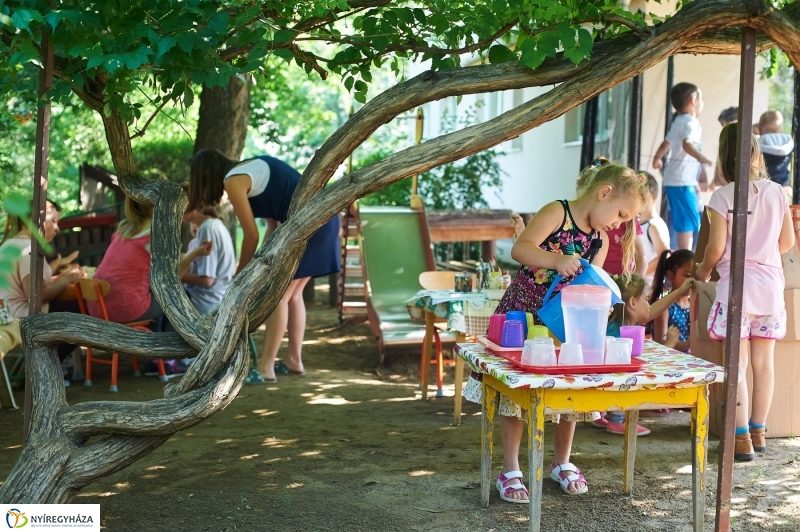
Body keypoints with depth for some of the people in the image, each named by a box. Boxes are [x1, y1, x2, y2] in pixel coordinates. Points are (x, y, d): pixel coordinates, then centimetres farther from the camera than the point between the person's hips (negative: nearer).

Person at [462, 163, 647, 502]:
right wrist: (556, 260, -40)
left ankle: (562, 462, 31)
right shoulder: (557, 213, -14)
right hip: (522, 315, -6)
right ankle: (510, 470, 12)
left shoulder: (600, 242, 5)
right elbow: (519, 249, -26)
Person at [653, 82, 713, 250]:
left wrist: (657, 158, 55)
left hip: (672, 179, 10)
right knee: (688, 222, -11)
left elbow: (666, 143, 37)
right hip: (683, 181, -10)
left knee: (683, 222, 14)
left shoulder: (677, 122, 19)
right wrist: (701, 157, -50)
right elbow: (687, 143, -32)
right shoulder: (691, 122, -11)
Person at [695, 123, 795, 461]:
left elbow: (716, 247, -9)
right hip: (771, 285, 4)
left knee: (737, 365, -1)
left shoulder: (723, 197, -9)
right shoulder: (777, 193, 3)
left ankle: (742, 439, -2)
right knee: (764, 362, 12)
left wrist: (703, 271, 11)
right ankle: (758, 431, 23)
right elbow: (787, 241, 9)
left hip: (737, 285, -4)